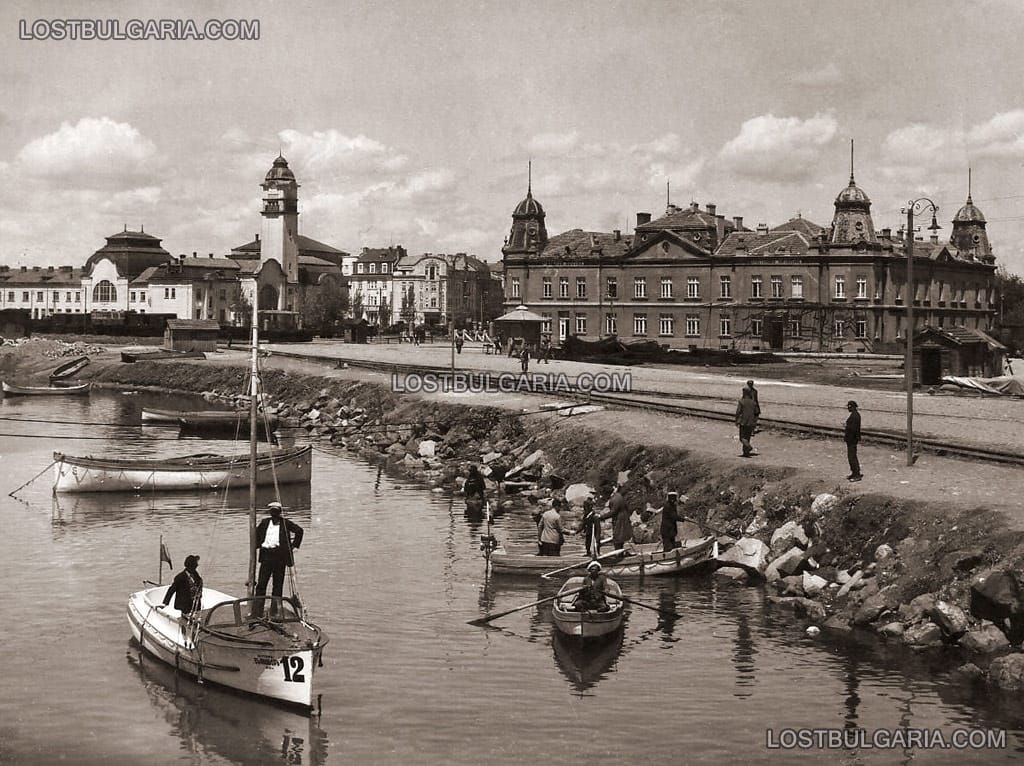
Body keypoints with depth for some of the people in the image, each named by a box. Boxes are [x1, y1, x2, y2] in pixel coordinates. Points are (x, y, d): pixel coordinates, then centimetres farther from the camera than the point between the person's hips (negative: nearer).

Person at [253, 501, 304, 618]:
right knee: (261, 583, -5)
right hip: (266, 555, 2)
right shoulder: (264, 522, 13)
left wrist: (294, 545, 4)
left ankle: (274, 612, 8)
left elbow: (299, 530, 7)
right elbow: (256, 533, 26)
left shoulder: (285, 523, 5)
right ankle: (257, 613, -7)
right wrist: (258, 545, 13)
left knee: (278, 584, 2)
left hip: (280, 555, -2)